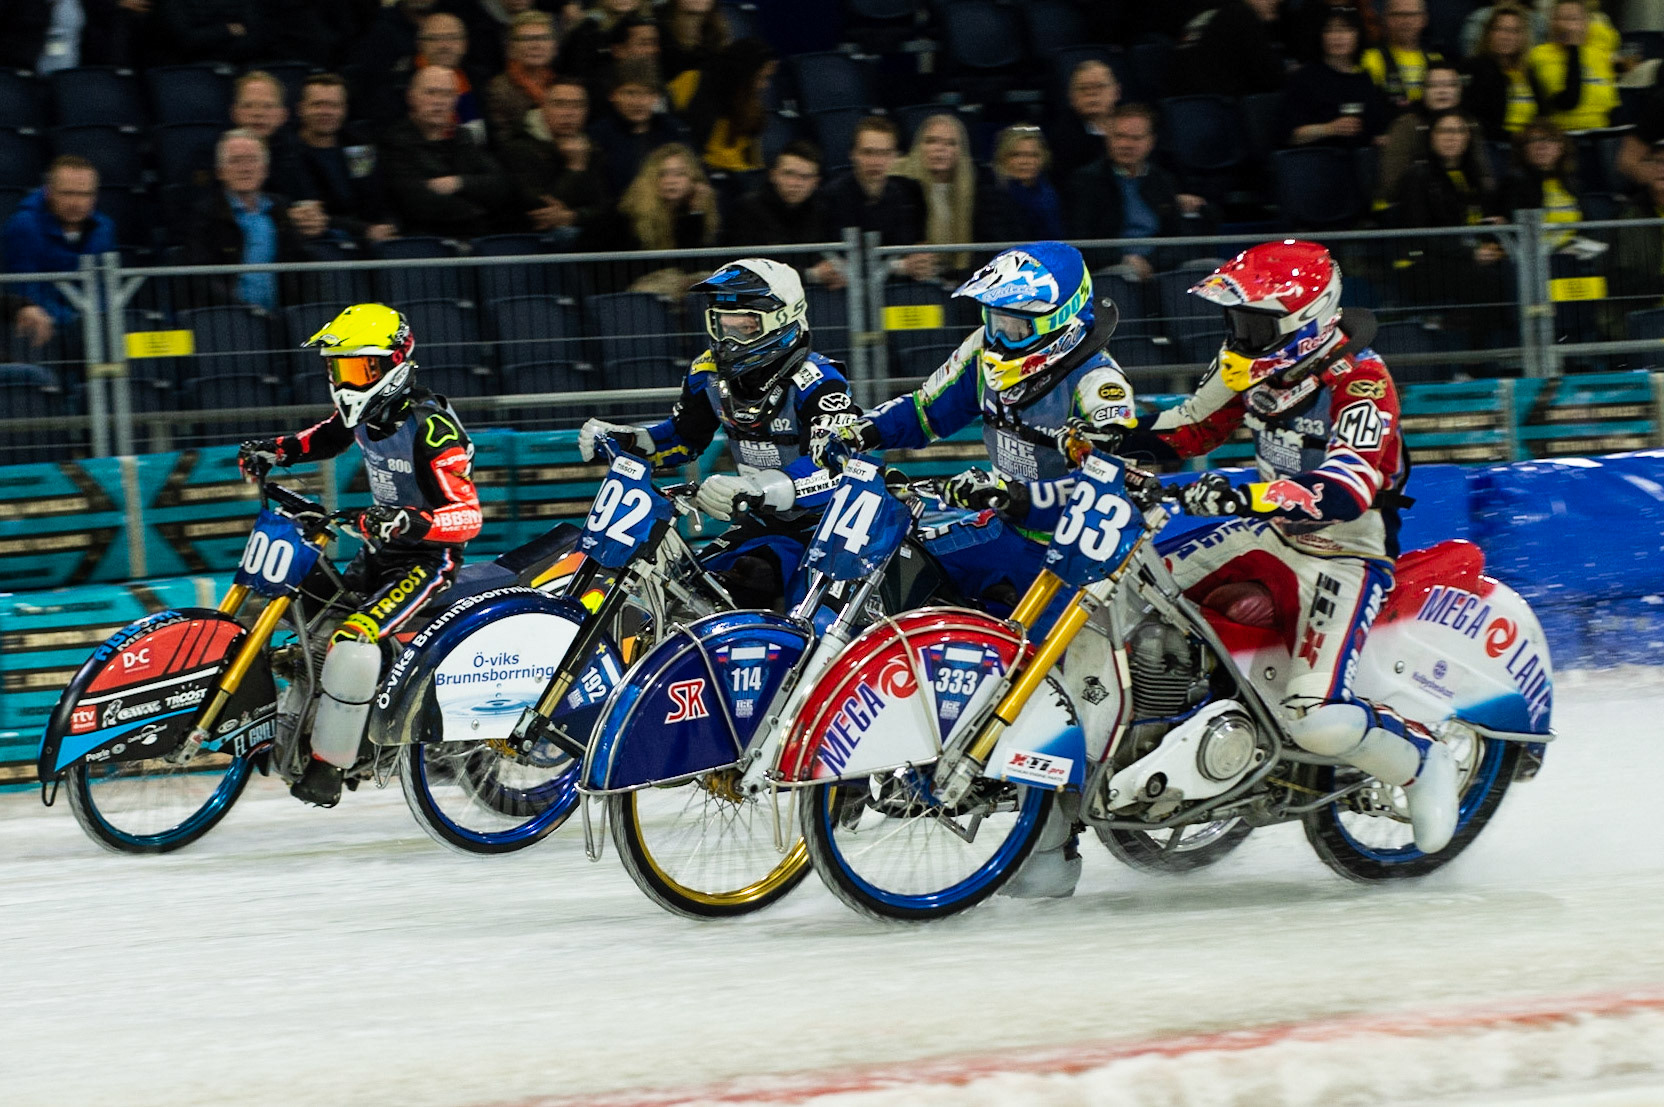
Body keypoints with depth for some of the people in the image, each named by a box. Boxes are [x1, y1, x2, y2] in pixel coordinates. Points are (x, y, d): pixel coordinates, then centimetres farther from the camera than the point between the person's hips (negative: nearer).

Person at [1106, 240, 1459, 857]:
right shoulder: (1251, 365, -1)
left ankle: (1422, 763, 5)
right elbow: (1189, 428, 13)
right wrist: (1109, 443, -6)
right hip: (1273, 533, 8)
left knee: (1319, 719, -24)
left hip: (1346, 555, -8)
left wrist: (1245, 497, -50)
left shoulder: (1360, 383, -25)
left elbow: (1343, 493, -38)